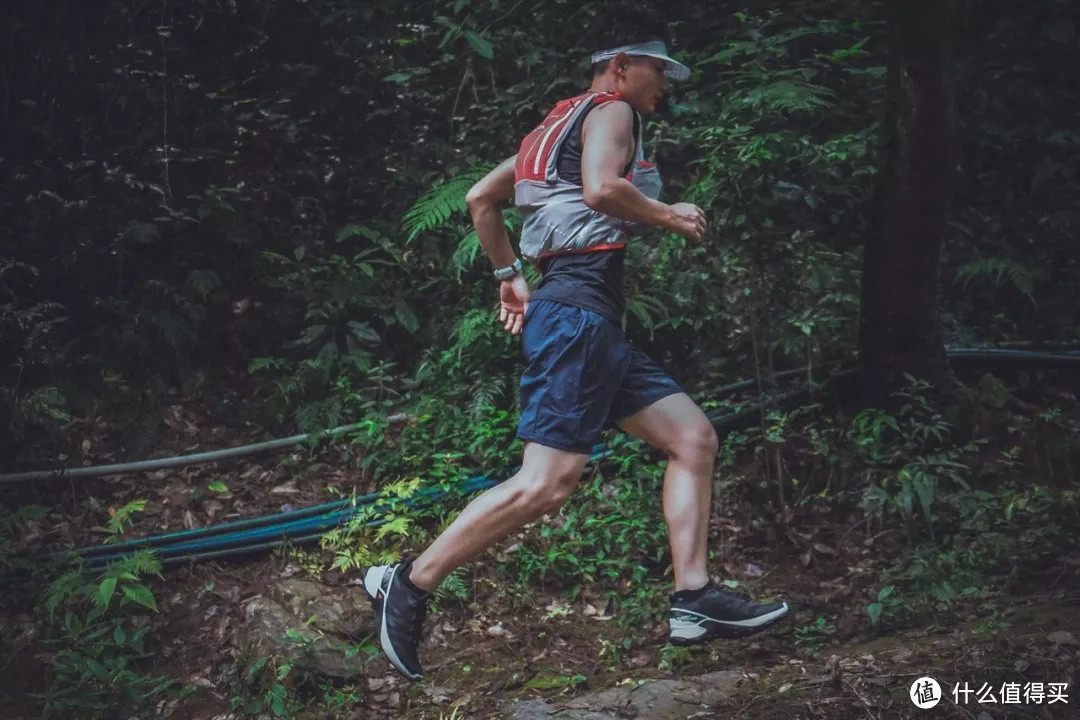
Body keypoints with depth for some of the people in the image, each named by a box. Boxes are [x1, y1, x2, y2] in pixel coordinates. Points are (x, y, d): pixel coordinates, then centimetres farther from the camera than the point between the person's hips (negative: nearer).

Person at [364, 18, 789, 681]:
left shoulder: (563, 125, 25)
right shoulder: (611, 110, -1)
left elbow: (481, 197, 26)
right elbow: (602, 187, -22)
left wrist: (510, 277, 30)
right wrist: (671, 216, -7)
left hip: (595, 321, 11)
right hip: (579, 308, -11)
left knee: (695, 436, 6)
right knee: (549, 481, -17)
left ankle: (695, 600, 2)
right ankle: (411, 583, -10)